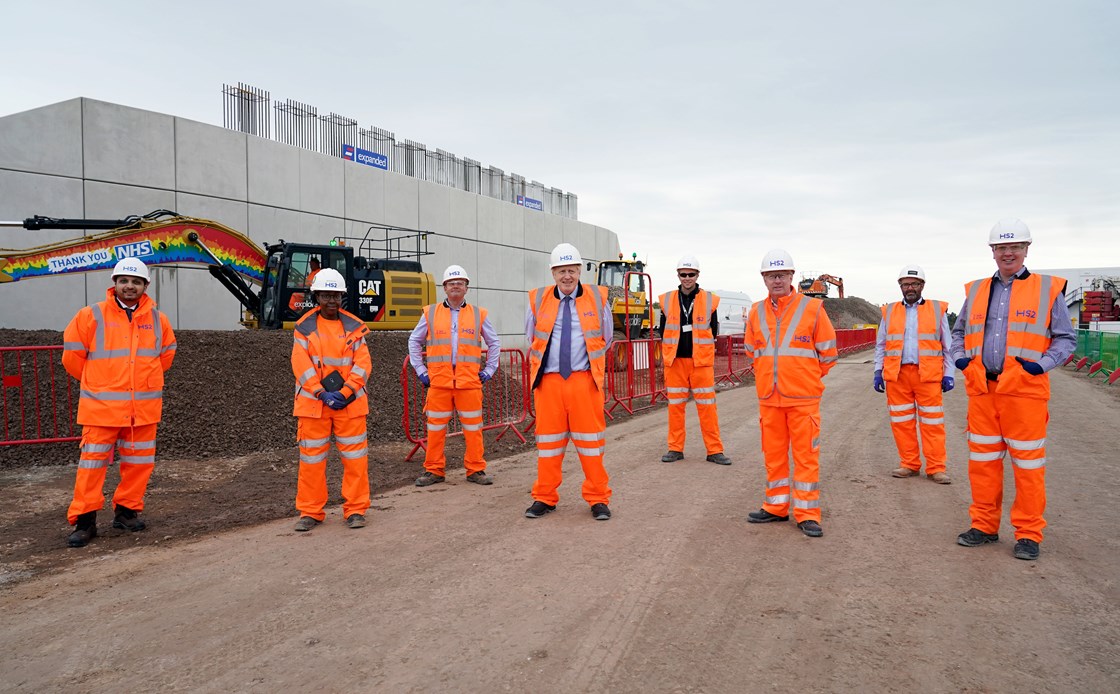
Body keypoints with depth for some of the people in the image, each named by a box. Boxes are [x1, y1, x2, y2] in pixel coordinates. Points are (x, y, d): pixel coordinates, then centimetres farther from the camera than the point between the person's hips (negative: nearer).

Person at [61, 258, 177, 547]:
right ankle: (84, 520, 8)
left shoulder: (158, 319, 5)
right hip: (101, 406, -3)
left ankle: (127, 511, 25)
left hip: (144, 407, 3)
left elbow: (166, 354, 20)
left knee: (139, 462, 10)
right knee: (93, 462, -2)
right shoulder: (92, 316, -4)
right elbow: (72, 355, 3)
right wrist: (99, 382, 11)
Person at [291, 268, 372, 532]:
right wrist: (322, 394, -14)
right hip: (313, 402, 0)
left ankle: (356, 510, 14)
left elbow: (362, 364, -2)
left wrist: (345, 393, -13)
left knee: (355, 457, 2)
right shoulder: (304, 328, 2)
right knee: (311, 457, 6)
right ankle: (310, 512, 18)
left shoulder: (354, 327, 4)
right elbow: (301, 366, -5)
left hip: (350, 401, 0)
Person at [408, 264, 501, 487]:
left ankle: (476, 470, 14)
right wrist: (420, 370, 8)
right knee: (435, 428, 4)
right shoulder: (430, 313, 7)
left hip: (469, 381, 0)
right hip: (439, 381, 0)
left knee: (473, 427, 3)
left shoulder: (479, 315, 9)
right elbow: (414, 341, 15)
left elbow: (494, 343, 17)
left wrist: (489, 370, 8)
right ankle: (434, 470, 15)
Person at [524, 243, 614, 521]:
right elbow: (532, 341, 18)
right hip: (548, 381, 1)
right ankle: (544, 498, 18)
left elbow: (606, 339, 17)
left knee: (590, 439, 3)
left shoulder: (598, 298, 4)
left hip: (585, 380, -1)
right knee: (548, 439, 7)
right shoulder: (537, 300, 4)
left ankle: (598, 499, 14)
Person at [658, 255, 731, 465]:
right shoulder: (667, 300, 6)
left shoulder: (710, 300, 2)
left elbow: (713, 331, 10)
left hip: (701, 361, -1)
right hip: (675, 361, 1)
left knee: (707, 406, 0)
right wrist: (668, 354, 9)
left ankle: (714, 450, 8)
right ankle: (676, 449, 16)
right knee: (675, 406, 6)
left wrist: (704, 351, 5)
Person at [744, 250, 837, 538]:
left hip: (803, 398, -4)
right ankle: (776, 507, 24)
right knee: (773, 454, 11)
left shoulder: (812, 308, -3)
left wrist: (805, 378, 10)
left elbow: (827, 353, 2)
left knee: (806, 454, 0)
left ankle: (807, 514, 9)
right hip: (768, 397, 4)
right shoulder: (757, 312, 7)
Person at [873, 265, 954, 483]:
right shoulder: (889, 312, 12)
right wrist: (878, 371, 6)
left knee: (932, 423, -1)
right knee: (901, 422, 5)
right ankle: (909, 465, 15)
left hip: (928, 375, -2)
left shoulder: (938, 310, 8)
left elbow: (947, 345, 9)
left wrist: (949, 373, 2)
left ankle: (936, 468, 5)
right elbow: (880, 345, 14)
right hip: (896, 375, 2)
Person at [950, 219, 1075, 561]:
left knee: (1028, 463, 2)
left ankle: (1028, 534, 14)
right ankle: (984, 526, 21)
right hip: (981, 390, 4)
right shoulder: (976, 291, 12)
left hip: (1024, 390, -3)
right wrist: (960, 357, 5)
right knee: (982, 460, 9)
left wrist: (1044, 364, -12)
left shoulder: (1048, 289, 3)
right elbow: (959, 331, 23)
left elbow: (1066, 338, 4)